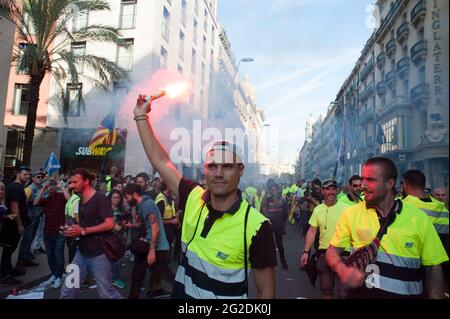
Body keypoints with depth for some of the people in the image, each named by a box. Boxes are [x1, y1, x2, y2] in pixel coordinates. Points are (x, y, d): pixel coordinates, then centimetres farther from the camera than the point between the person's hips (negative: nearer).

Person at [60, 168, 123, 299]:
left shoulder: (100, 198, -16)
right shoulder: (81, 200, 12)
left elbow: (110, 224, -23)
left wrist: (83, 231, -21)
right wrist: (73, 230, 3)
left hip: (99, 254, -8)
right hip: (82, 253, 8)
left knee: (106, 292, 2)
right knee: (67, 290, 11)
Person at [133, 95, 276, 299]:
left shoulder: (256, 226, -24)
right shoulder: (193, 199, -10)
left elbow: (266, 290, -15)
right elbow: (160, 160, -2)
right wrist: (141, 116, 1)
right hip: (182, 292, 5)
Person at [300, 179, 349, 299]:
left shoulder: (345, 208, -7)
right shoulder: (317, 209, 3)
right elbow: (312, 231, 5)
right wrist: (306, 252, 0)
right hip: (323, 253, 4)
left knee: (342, 291, 3)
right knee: (326, 289, 17)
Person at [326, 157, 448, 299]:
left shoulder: (419, 218, -8)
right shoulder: (351, 213, -8)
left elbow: (433, 268, -3)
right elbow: (332, 250, -5)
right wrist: (343, 270, -24)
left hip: (405, 294, 0)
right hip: (360, 293, 0)